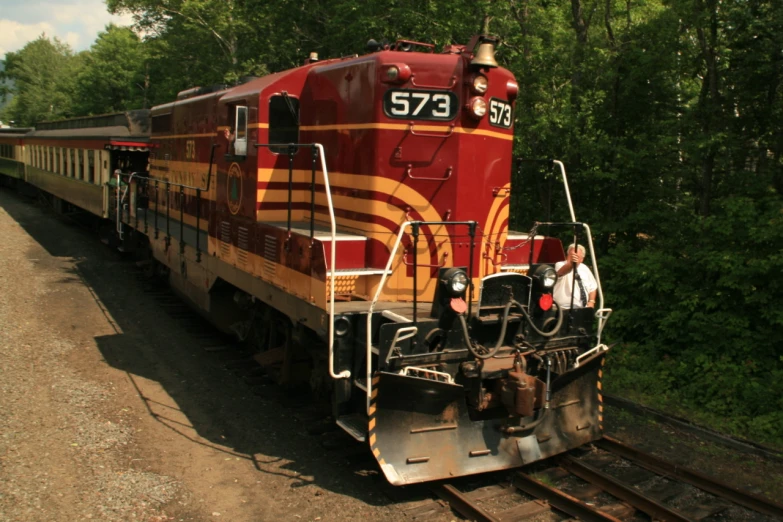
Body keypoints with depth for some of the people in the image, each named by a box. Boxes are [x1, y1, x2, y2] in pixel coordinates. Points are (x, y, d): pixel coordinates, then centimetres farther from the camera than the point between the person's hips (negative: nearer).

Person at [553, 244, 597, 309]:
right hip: (565, 308, -6)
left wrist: (591, 301, 6)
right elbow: (561, 272, -31)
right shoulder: (560, 265, -6)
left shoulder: (585, 269, 14)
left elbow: (592, 287, 23)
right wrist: (571, 263, -52)